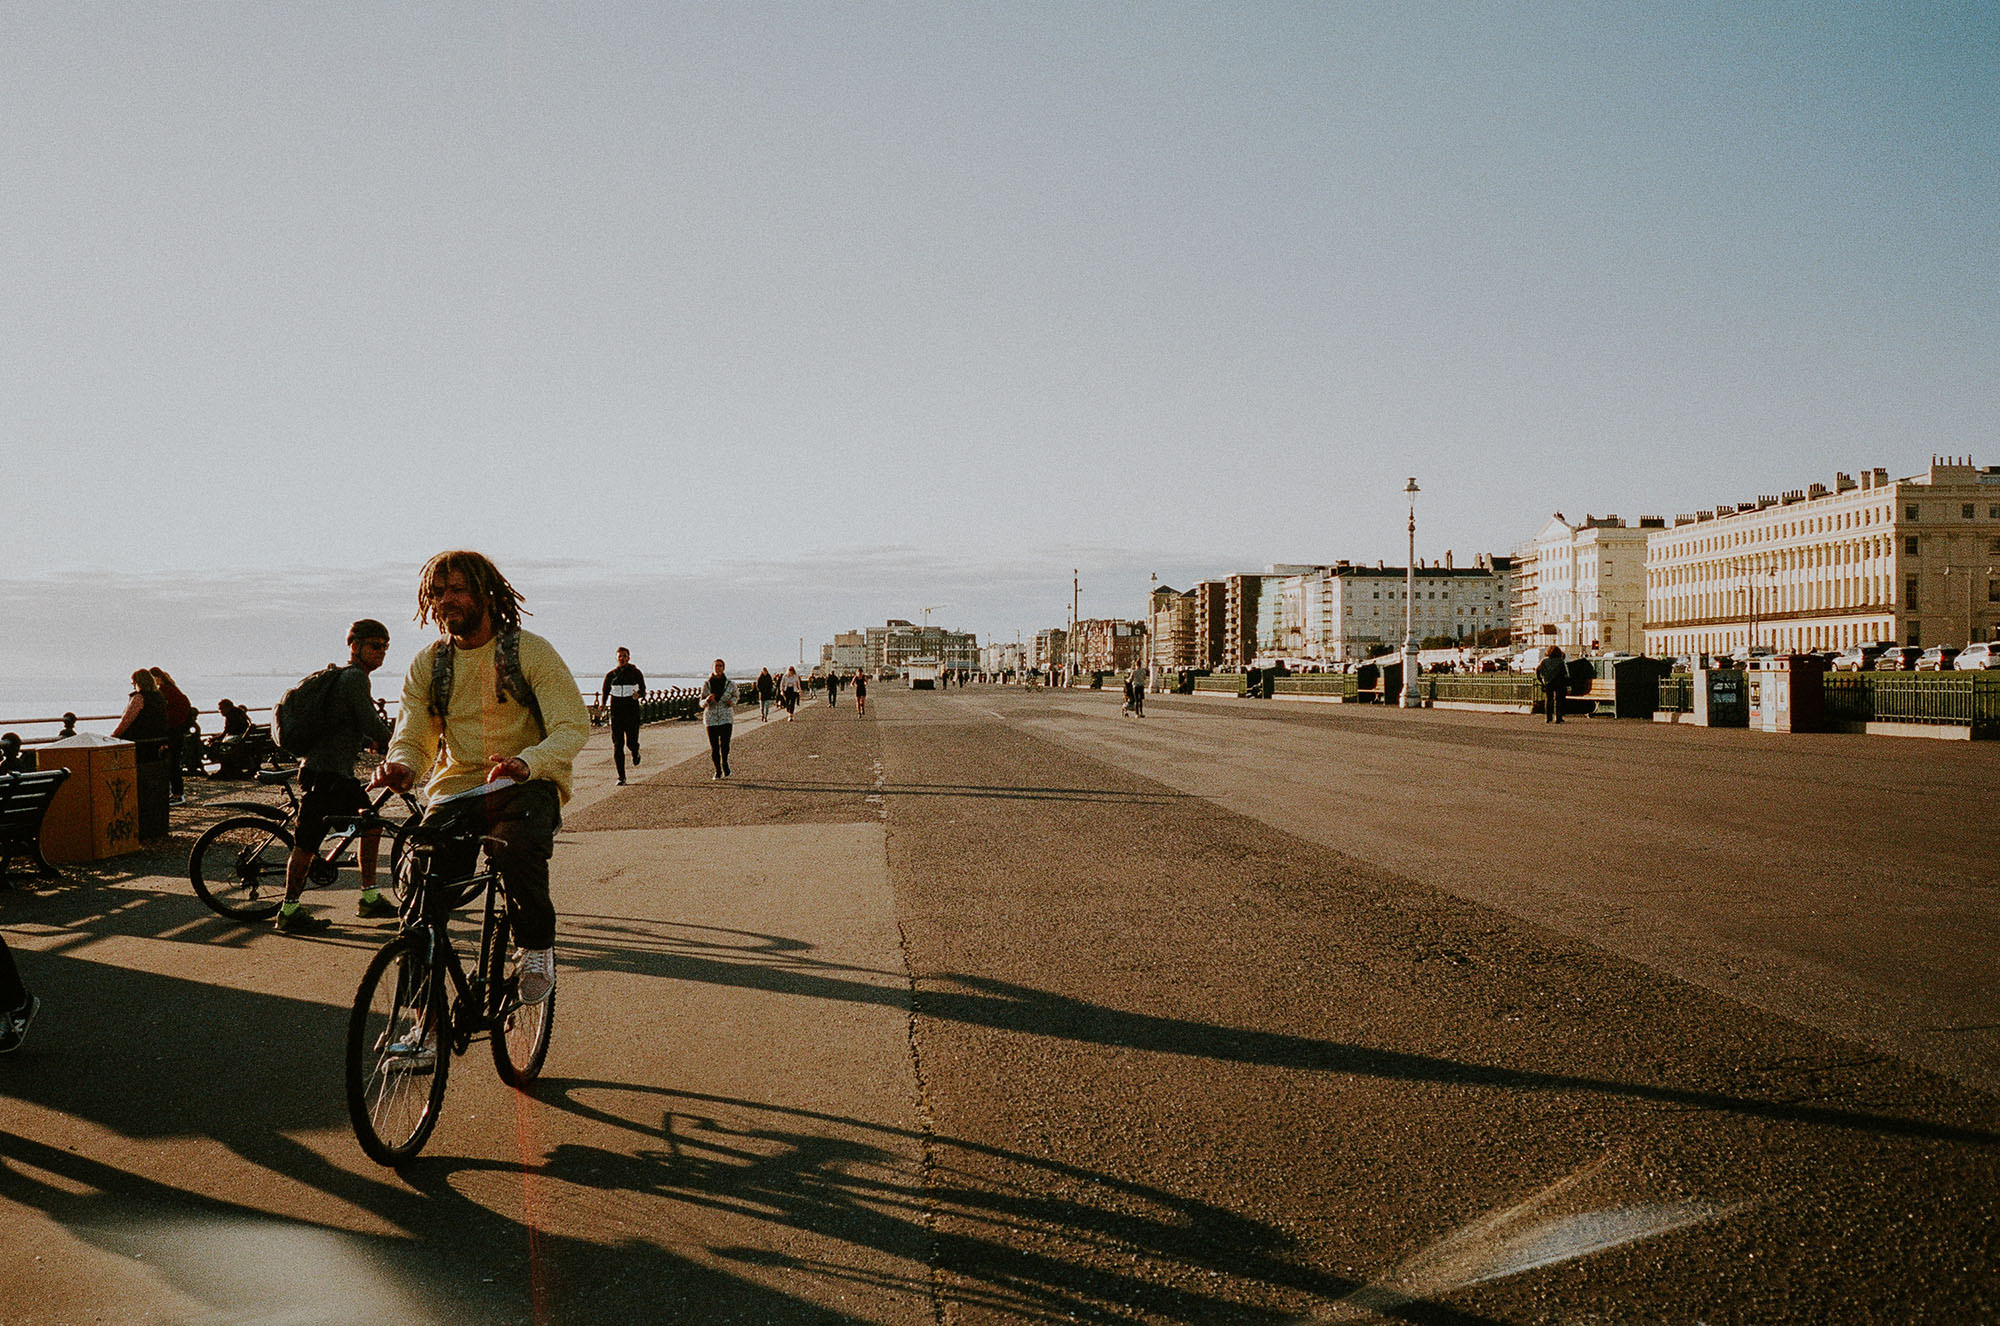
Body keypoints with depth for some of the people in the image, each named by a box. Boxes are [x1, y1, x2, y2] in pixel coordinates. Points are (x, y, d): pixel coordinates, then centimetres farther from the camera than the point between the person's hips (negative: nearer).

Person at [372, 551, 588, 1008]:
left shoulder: (531, 651, -4)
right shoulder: (427, 665, 9)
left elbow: (573, 726, -12)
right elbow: (411, 738, 7)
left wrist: (525, 763, -32)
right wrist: (399, 767, -20)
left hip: (525, 787, -3)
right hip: (454, 788, 4)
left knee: (514, 849, -36)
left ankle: (538, 948, -7)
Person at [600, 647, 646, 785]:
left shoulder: (636, 673, 3)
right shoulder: (611, 674, 8)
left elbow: (643, 690, 7)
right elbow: (605, 691, 16)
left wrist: (638, 694, -16)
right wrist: (602, 703, -2)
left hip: (632, 710, -2)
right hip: (616, 710, 2)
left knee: (631, 742, -7)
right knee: (617, 744, -4)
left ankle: (635, 753, 34)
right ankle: (621, 777, 0)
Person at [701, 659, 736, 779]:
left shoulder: (730, 684, 1)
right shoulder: (706, 684, 2)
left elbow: (735, 696, 16)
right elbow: (702, 703, 6)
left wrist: (732, 701, -7)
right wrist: (707, 700, -16)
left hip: (726, 718, -1)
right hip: (711, 718, 1)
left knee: (724, 744, -13)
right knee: (714, 747, 1)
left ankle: (725, 763, 15)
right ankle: (718, 771, 17)